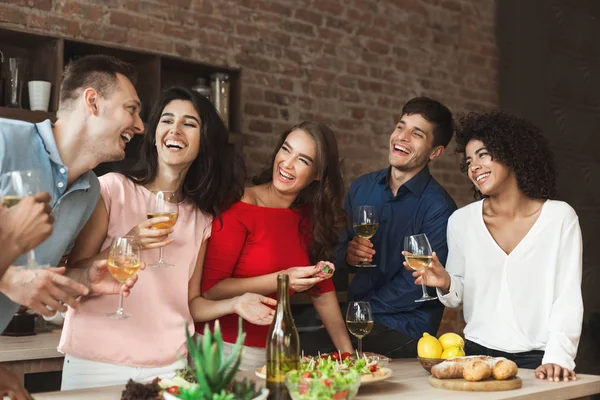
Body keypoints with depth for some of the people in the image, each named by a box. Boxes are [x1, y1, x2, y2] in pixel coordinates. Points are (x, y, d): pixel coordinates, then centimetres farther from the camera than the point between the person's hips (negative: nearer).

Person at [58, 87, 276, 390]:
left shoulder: (201, 218, 8)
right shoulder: (112, 189, -6)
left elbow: (190, 302, 10)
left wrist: (235, 304, -7)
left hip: (170, 366, 4)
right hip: (98, 362, -4)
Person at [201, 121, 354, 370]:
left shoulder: (310, 216, 6)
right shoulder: (240, 207, -12)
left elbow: (322, 289, 10)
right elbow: (208, 288, -17)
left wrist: (347, 352, 5)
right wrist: (280, 281, -23)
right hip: (224, 349, -5)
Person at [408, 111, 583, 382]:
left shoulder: (560, 217, -5)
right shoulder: (461, 221, 1)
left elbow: (567, 297, -8)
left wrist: (558, 357, -19)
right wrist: (445, 284, -11)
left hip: (535, 361, -2)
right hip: (478, 354, 2)